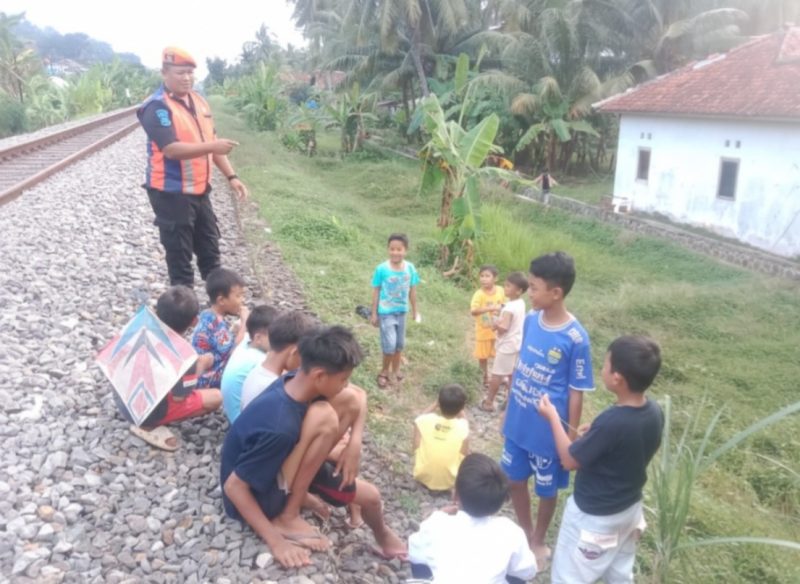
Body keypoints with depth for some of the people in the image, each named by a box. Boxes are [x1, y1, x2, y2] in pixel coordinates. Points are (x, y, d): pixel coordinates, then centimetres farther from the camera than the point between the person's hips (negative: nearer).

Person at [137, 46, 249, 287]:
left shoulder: (198, 101, 10)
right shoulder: (157, 107, -15)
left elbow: (211, 141, 16)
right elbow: (171, 149, -26)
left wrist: (231, 176, 8)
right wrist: (212, 146, -36)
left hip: (199, 190, 8)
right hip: (171, 193, -7)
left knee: (210, 250, 17)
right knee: (179, 254, 3)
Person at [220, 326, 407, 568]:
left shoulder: (296, 381, -14)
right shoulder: (279, 427, -36)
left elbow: (358, 395, 1)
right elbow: (233, 486, -28)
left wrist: (355, 443, -12)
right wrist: (274, 540, -25)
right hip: (258, 497, -9)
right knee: (323, 416, -29)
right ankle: (287, 517, -15)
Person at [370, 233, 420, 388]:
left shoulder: (410, 268, -9)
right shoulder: (381, 269, -18)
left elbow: (412, 291, 3)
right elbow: (376, 291, -9)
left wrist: (415, 311, 11)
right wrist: (374, 314, -5)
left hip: (401, 311, 4)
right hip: (386, 312, -4)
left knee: (399, 344, 16)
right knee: (389, 344, -9)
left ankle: (396, 369, 37)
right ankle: (384, 371, 14)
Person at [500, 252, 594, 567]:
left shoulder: (575, 339, -23)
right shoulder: (530, 320, -6)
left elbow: (576, 394, -15)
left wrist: (570, 439, -10)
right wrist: (507, 408, 12)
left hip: (548, 432, -5)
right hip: (517, 424, 6)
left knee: (546, 490, 17)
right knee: (514, 480, 21)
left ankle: (538, 541, 43)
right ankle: (524, 532, 46)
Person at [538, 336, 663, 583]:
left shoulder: (610, 422, -35)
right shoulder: (654, 412, -12)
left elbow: (569, 460, -20)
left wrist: (553, 418, -11)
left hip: (594, 516, -7)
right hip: (630, 508, 7)